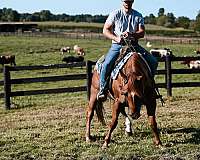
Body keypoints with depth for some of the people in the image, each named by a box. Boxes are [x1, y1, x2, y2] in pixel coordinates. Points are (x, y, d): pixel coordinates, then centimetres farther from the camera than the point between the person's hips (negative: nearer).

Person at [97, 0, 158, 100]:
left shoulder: (138, 16, 7)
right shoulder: (115, 14, 0)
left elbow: (142, 32, -1)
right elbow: (105, 30, -2)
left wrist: (131, 34, -22)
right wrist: (116, 38, -19)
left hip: (134, 44, 3)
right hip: (117, 45, -3)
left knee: (153, 62, -9)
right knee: (106, 65, -27)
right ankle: (102, 89, -11)